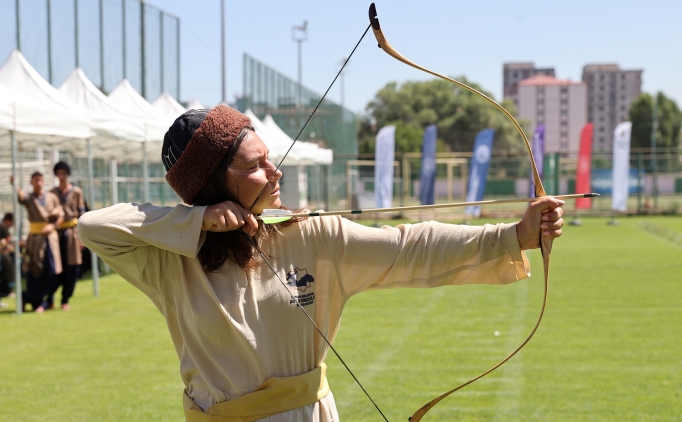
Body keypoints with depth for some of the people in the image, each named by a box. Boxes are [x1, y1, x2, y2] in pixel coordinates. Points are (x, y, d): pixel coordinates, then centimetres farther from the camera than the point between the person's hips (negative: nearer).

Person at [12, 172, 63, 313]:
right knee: (35, 271, -3)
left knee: (51, 271, -5)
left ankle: (29, 297, 8)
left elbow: (61, 216, 8)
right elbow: (20, 196, -21)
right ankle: (37, 303, 6)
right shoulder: (29, 198, 2)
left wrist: (52, 226, -11)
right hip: (35, 237, -2)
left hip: (50, 236, 2)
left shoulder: (52, 197, 9)